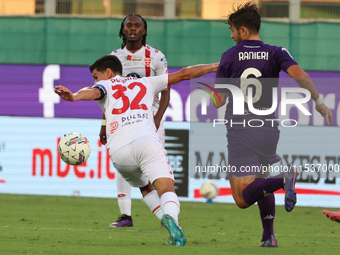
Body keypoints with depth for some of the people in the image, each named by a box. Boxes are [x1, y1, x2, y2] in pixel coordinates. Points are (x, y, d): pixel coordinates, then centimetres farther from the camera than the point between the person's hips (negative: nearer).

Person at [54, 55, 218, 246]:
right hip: (146, 141, -1)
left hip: (119, 151, 1)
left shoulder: (105, 86, 23)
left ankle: (171, 226, 9)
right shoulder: (145, 83, 30)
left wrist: (73, 96, -24)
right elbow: (184, 74, 32)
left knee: (146, 188, 25)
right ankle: (171, 217, -48)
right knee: (167, 190, -16)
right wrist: (216, 67, 44)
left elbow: (93, 92, -3)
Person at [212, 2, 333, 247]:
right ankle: (268, 236, 16)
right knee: (261, 181, 26)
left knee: (244, 197, -10)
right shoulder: (275, 53, 5)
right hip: (268, 129, 4)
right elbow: (299, 75, -14)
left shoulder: (229, 56, 2)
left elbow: (218, 101, 3)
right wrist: (319, 102, -7)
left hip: (240, 132, -4)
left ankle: (284, 178, -35)